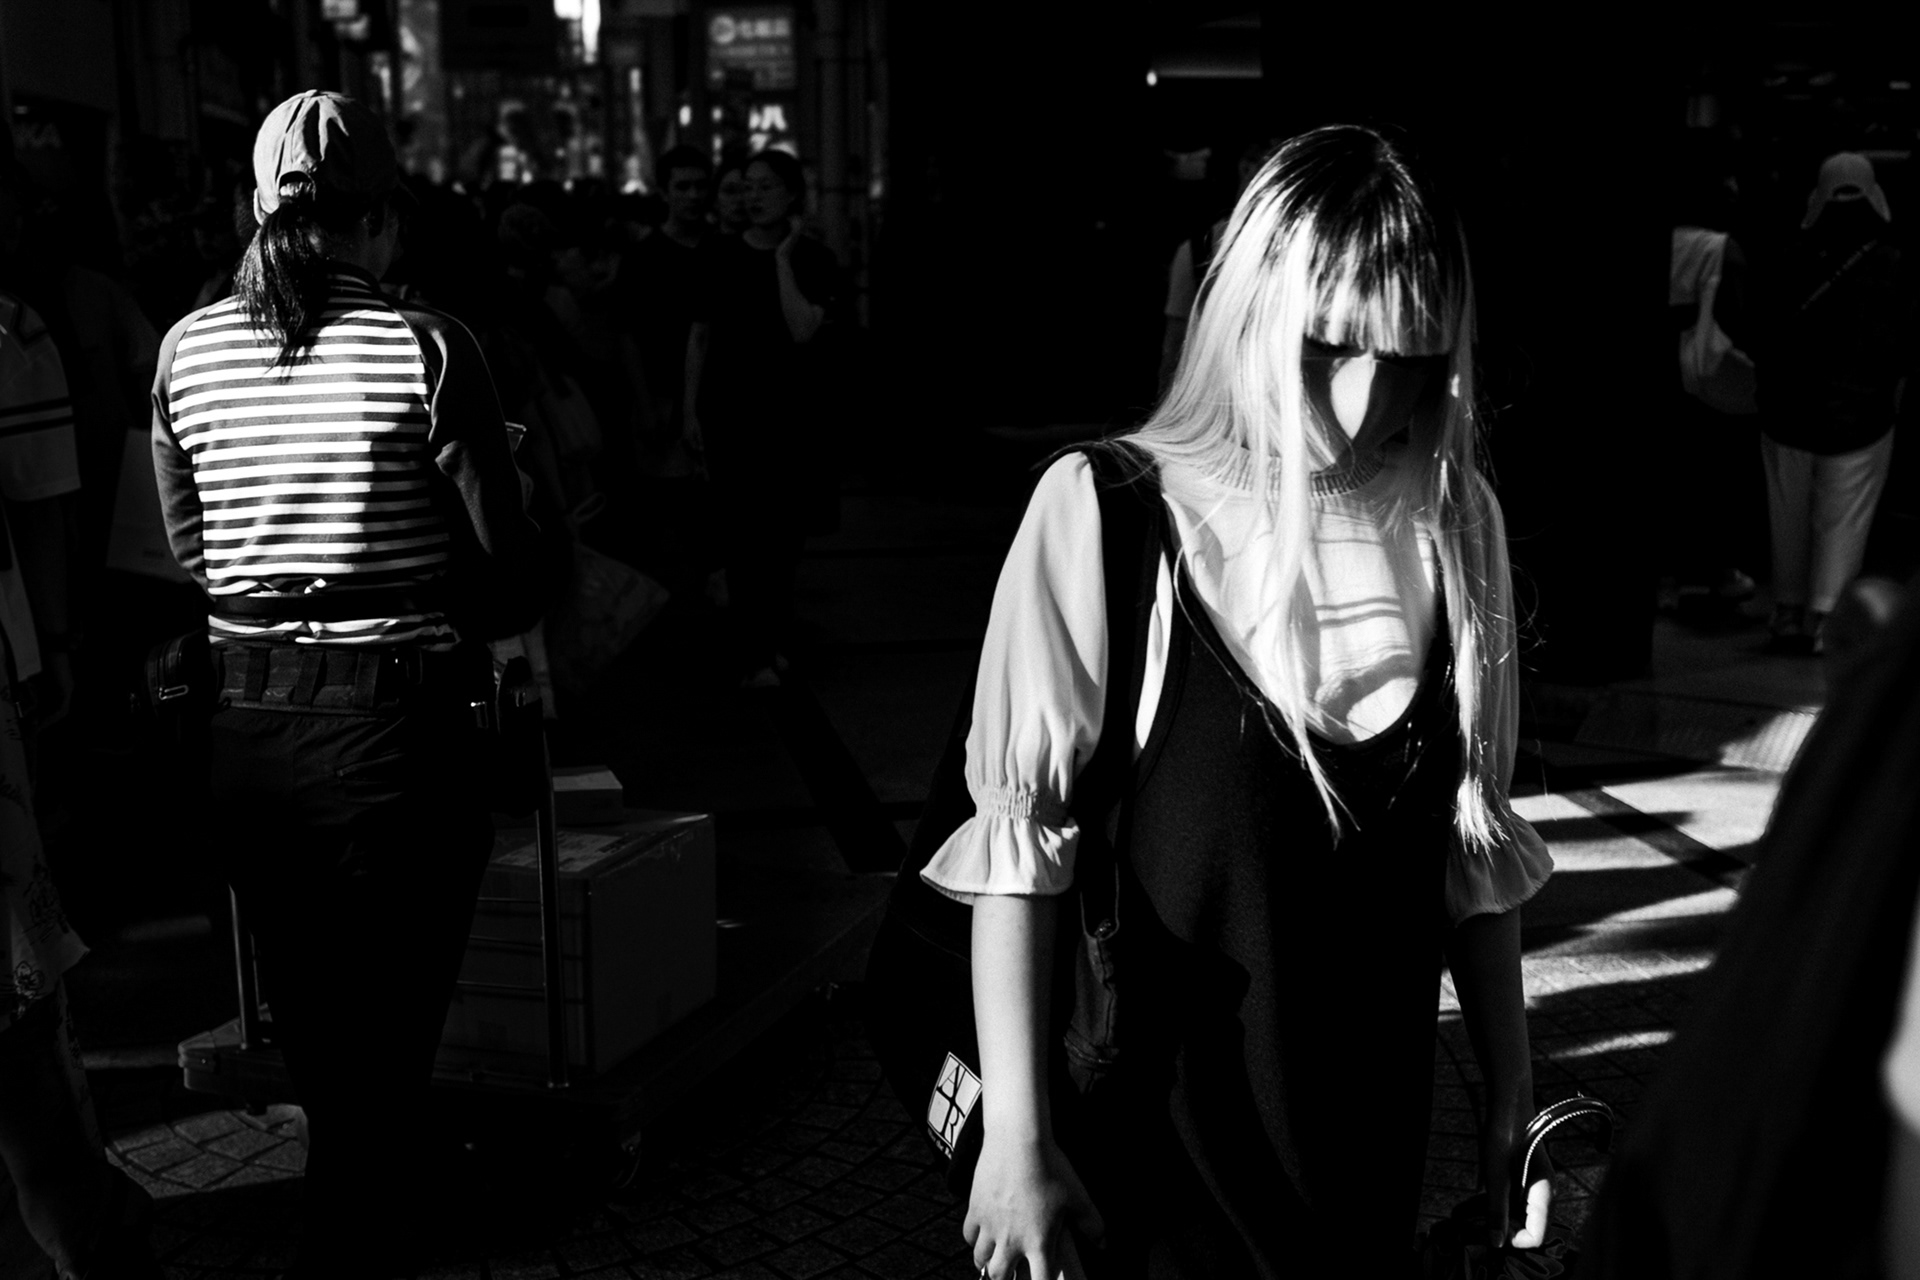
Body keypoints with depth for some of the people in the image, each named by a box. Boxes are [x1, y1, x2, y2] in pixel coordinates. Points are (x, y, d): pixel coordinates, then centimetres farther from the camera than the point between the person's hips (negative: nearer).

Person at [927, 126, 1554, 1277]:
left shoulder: (1455, 522, -3)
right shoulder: (1105, 512, -15)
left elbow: (1476, 843, 4)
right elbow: (1019, 840, -15)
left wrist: (1513, 1095, 7)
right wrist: (1017, 1140, -17)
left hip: (1374, 1129, 4)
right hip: (1150, 1132, -3)